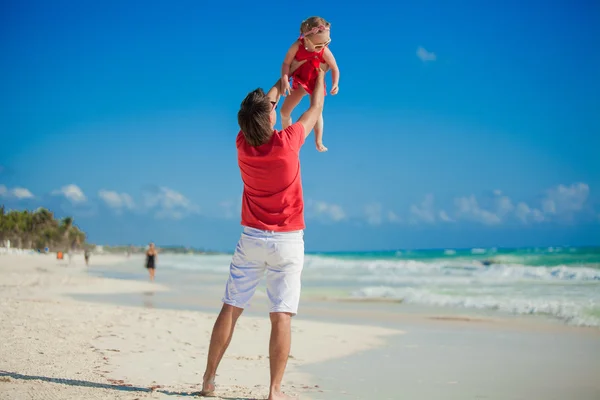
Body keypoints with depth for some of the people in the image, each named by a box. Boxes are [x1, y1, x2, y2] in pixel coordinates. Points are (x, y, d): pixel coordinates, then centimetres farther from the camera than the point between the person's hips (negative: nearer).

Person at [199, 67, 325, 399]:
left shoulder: (243, 144, -4)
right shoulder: (287, 142, -14)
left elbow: (260, 107, 17)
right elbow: (315, 109, 6)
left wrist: (283, 79, 32)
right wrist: (320, 75, 23)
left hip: (251, 237, 3)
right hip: (287, 241, -3)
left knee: (230, 309, 8)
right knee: (281, 316, -4)